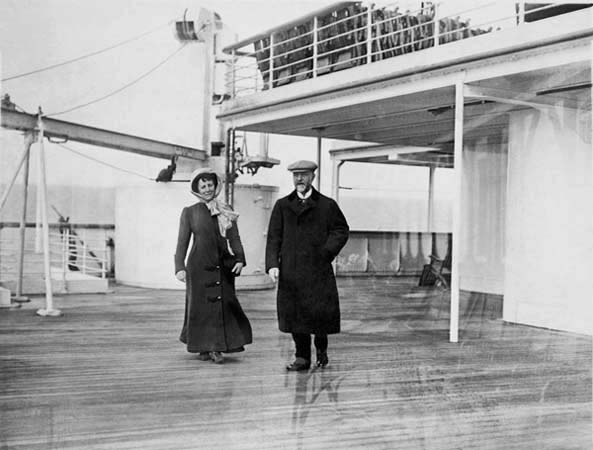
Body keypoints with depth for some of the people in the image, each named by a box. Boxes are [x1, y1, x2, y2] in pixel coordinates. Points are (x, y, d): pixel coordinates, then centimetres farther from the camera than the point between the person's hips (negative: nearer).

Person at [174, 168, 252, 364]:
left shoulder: (227, 212, 10)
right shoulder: (189, 212, 4)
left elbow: (234, 238, 8)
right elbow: (182, 242, 3)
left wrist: (239, 259, -7)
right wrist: (179, 267, -5)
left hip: (223, 266, 2)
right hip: (199, 265, -2)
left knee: (224, 304, -4)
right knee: (200, 305, 2)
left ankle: (217, 347, 2)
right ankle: (203, 347, 14)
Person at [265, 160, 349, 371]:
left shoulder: (327, 205, 7)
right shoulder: (282, 206, 10)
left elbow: (341, 230, 8)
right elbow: (273, 237, 5)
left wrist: (327, 252, -7)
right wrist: (272, 264, -8)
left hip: (318, 269, -1)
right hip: (290, 271, 2)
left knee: (320, 312, -3)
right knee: (294, 313, 2)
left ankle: (321, 347, 26)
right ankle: (302, 357, 15)